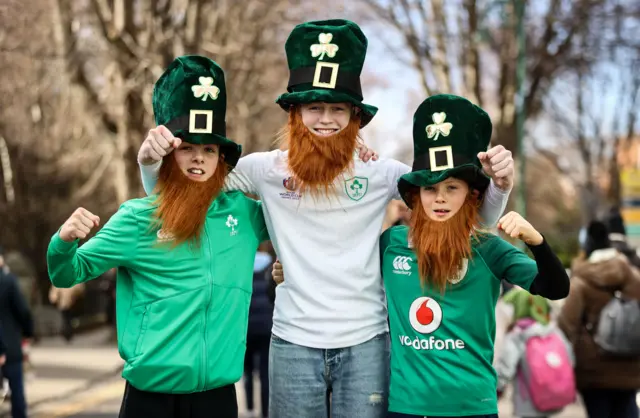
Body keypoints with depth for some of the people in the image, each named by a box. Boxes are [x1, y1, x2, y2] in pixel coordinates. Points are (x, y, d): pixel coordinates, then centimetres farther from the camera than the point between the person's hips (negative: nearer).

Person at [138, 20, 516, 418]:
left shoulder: (382, 173, -1)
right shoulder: (265, 169, -1)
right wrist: (153, 160, -13)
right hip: (293, 341, 0)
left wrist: (497, 184, -17)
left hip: (365, 342, 0)